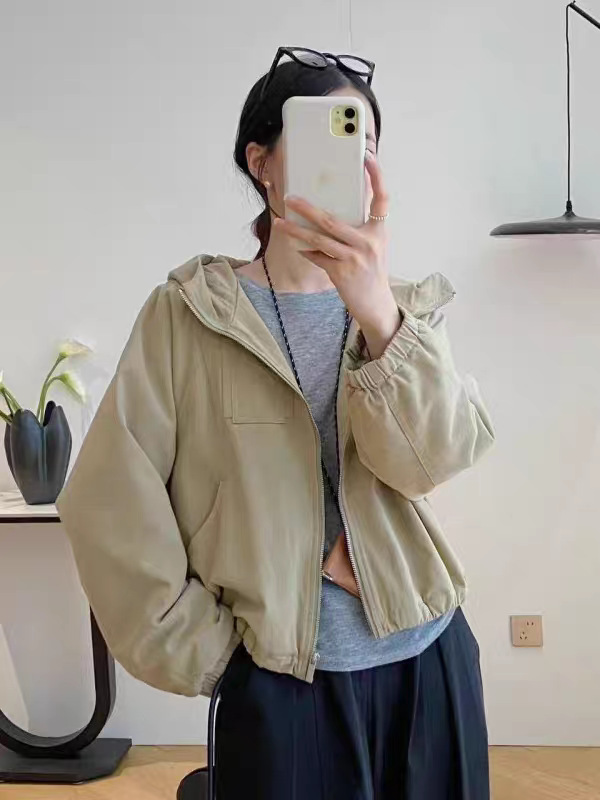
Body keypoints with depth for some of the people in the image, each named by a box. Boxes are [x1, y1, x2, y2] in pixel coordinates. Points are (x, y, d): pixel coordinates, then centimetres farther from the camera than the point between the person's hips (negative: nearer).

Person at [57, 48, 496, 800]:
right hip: (280, 682, -3)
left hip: (426, 661, 3)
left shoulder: (408, 307, 4)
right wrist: (197, 648, -7)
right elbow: (111, 498, -8)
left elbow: (438, 457, -13)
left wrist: (377, 313, -28)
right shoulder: (189, 311, -6)